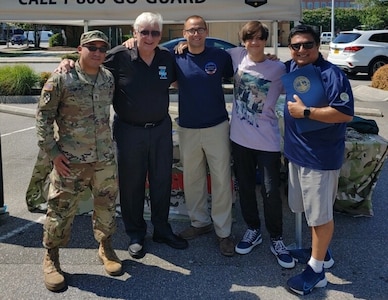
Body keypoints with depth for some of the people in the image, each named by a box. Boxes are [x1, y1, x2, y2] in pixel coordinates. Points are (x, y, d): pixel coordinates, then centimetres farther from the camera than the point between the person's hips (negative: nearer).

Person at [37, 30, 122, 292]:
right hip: (70, 159, -4)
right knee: (61, 209, 3)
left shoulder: (109, 78, 5)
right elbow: (43, 116, -6)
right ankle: (51, 258, 22)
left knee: (107, 204, 13)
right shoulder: (61, 79, -9)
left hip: (105, 157, 4)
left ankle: (106, 247, 35)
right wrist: (52, 152, -9)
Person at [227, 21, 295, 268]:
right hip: (240, 138, 3)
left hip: (267, 141, -3)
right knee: (245, 188, 15)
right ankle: (253, 231, 34)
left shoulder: (279, 69, -8)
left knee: (271, 192, 1)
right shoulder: (237, 56, 0)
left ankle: (277, 240, 20)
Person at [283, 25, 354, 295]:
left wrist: (305, 112, -24)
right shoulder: (291, 67, 6)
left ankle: (316, 270, 16)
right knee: (309, 209, 22)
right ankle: (320, 247, 43)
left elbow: (346, 113, -27)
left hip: (321, 156, -8)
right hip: (297, 151, 8)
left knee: (320, 214, 4)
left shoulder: (331, 75, -18)